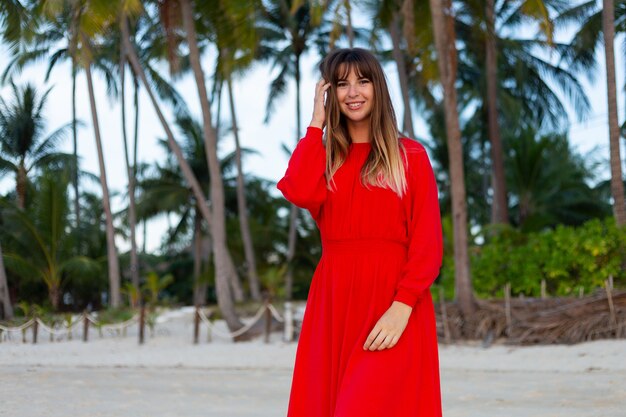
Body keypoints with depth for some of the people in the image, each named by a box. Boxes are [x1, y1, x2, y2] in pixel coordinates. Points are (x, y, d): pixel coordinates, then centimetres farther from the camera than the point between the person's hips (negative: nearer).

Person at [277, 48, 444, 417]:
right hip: (333, 303, 4)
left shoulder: (410, 155, 4)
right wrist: (317, 122, 1)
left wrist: (402, 306, -16)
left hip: (392, 303, -4)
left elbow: (427, 242, -3)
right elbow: (300, 193, -10)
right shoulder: (323, 156, 14)